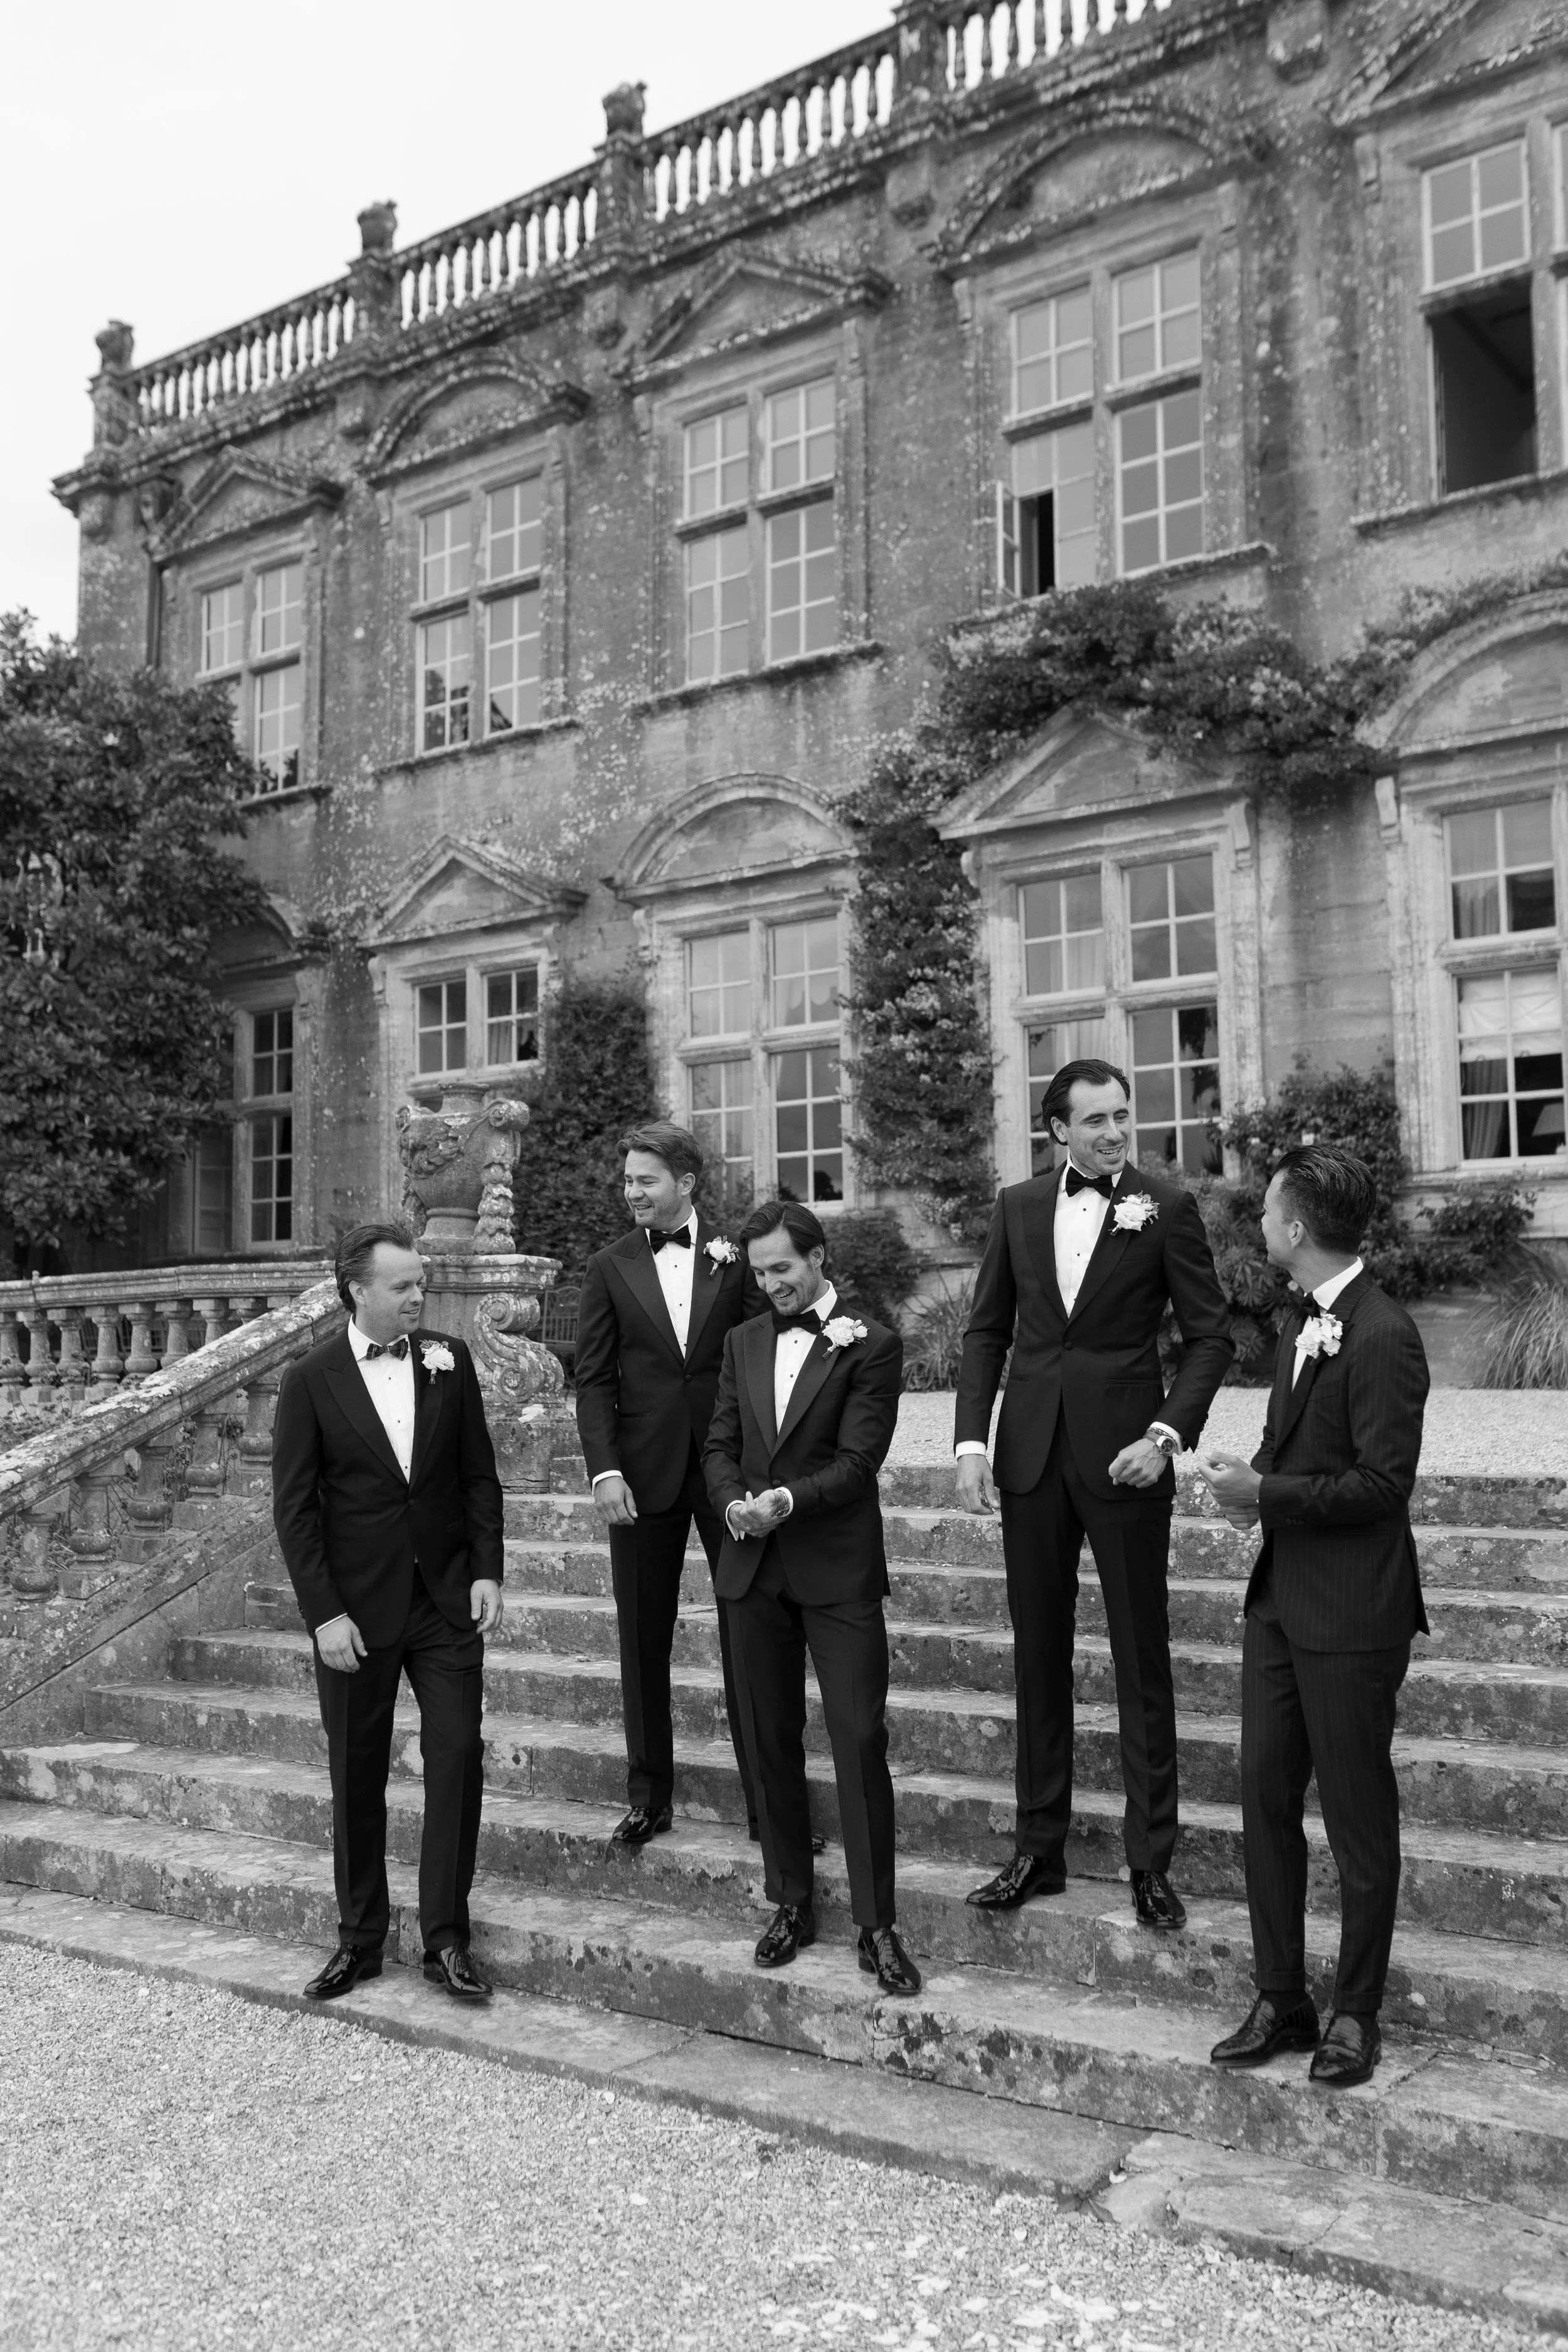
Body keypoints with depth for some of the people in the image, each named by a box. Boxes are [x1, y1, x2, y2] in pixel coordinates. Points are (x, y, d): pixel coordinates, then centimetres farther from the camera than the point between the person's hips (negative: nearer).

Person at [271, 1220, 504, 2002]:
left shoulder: (448, 1359, 1)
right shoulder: (311, 1380, -5)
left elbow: (479, 1474, 6)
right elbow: (293, 1507, -5)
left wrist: (487, 1571, -3)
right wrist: (324, 1614, -10)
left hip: (446, 1597, 2)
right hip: (355, 1607, -1)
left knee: (458, 1755, -1)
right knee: (356, 1777, 9)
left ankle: (446, 1936, 13)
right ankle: (359, 1938, 25)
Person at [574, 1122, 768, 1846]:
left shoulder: (735, 1256, 1)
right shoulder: (609, 1268, 4)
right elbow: (594, 1378, 1)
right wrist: (604, 1469, -10)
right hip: (645, 1473, 1)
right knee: (643, 1642, 9)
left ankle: (767, 1798, 14)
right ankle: (649, 1796, 22)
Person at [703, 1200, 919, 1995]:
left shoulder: (870, 1346, -5)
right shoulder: (744, 1342, 12)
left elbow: (858, 1460, -12)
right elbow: (719, 1445, 10)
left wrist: (788, 1499, -26)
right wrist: (734, 1501, -10)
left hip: (838, 1570, -5)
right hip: (755, 1569, 5)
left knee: (860, 1739, -6)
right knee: (770, 1741, 11)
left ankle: (877, 1925, 2)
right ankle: (791, 1902, 25)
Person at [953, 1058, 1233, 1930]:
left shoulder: (1167, 1207, -5)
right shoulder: (1019, 1207, 6)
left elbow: (1212, 1334, -4)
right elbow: (988, 1329, 8)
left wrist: (1168, 1435, -16)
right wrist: (971, 1440, -2)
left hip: (1122, 1455, -3)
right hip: (1031, 1454, 4)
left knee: (1143, 1660, 5)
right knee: (1039, 1657, 12)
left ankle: (1153, 1861, 17)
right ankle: (1040, 1849, 24)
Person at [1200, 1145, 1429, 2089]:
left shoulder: (1382, 1338, -18)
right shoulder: (1306, 1322, 11)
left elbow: (1382, 1483, -20)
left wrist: (1265, 1493, -17)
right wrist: (1254, 1481, 0)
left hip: (1350, 1615, -9)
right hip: (1282, 1597, 9)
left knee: (1359, 1822, 6)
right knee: (1266, 1799, 12)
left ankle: (1357, 2015, 22)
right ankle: (1282, 2000, 25)